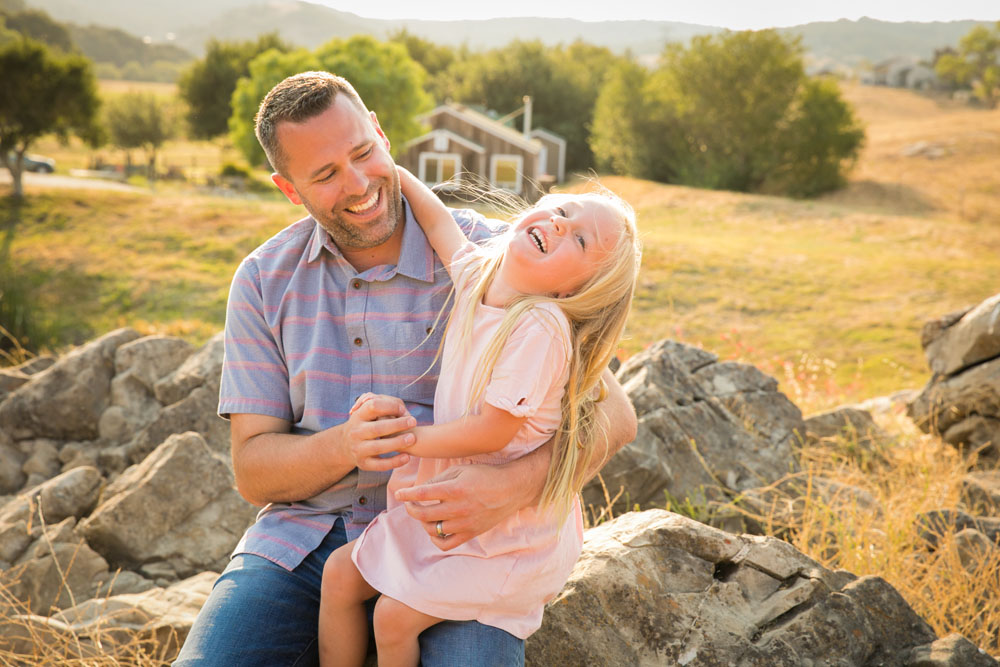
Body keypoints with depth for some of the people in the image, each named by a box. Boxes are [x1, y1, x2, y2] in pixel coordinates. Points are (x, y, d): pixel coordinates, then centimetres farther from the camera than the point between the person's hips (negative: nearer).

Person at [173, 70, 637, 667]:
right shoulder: (264, 281, 3)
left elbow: (613, 414, -10)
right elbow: (252, 471, 1)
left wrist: (517, 484, -31)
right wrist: (346, 445, -22)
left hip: (447, 538, -2)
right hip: (302, 543, 2)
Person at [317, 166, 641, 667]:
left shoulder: (540, 328, -27)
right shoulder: (476, 275, -4)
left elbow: (491, 432, -25)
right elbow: (436, 217, 15)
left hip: (509, 529, -8)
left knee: (394, 617, -10)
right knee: (340, 575, 7)